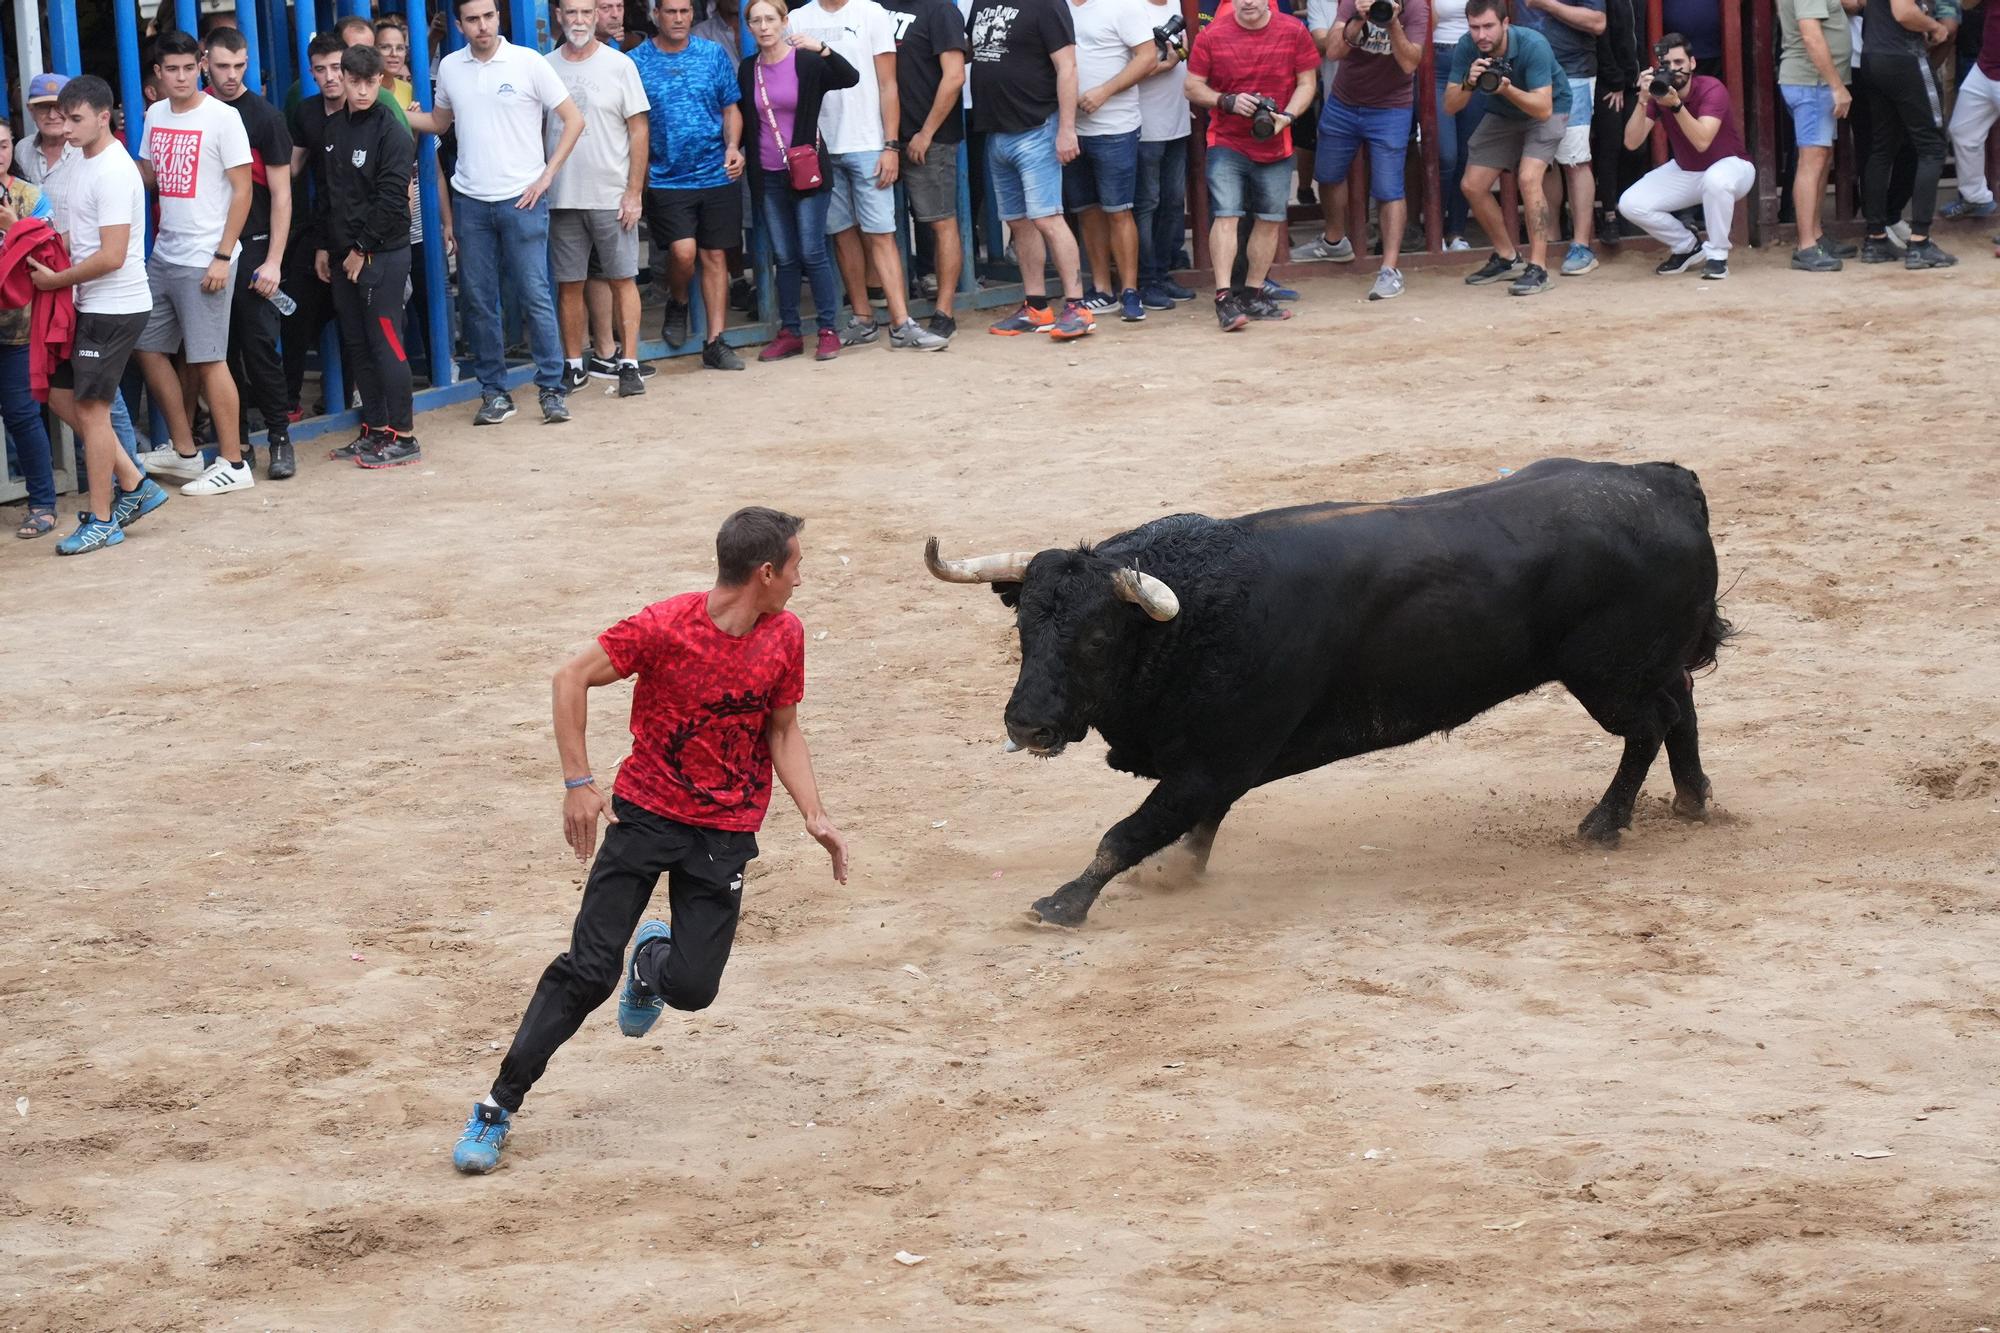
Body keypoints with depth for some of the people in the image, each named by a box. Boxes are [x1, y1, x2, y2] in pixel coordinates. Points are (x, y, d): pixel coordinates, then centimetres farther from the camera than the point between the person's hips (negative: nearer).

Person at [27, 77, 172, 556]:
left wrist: (56, 280, -12)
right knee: (62, 396, 13)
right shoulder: (84, 165, 11)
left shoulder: (113, 173, -19)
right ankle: (134, 484, 20)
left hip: (115, 308, -10)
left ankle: (101, 521, 6)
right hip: (91, 306, 10)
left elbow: (111, 256, -23)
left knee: (90, 408, -3)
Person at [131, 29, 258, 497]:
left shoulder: (222, 118, -11)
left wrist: (222, 257, -15)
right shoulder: (156, 116, 8)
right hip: (162, 255, 8)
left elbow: (242, 191, -11)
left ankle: (232, 465, 1)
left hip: (204, 259, -8)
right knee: (149, 348, 12)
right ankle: (184, 451, 25)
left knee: (208, 360, -6)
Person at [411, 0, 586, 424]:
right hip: (469, 201, 4)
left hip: (521, 199, -4)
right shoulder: (450, 68, 6)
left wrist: (547, 175, -6)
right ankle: (494, 393, 14)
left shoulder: (527, 62, -5)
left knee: (535, 295, -4)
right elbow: (438, 122, 21)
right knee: (478, 302, 5)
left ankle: (551, 389, 3)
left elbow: (573, 119, -2)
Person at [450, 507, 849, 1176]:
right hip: (646, 813, -3)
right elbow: (572, 677, -11)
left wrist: (814, 816, -2)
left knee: (693, 989, -6)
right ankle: (498, 1108, -1)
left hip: (726, 832, 3)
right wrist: (578, 781, -16)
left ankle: (653, 964, 33)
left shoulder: (785, 637, -2)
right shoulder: (666, 626, -17)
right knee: (588, 970, -11)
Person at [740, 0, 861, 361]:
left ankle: (828, 331, 2)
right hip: (768, 177, 4)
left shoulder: (807, 63, -6)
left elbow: (850, 78, -20)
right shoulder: (748, 69, 6)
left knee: (812, 252, -5)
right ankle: (789, 333, 13)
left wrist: (821, 49, -33)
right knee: (783, 257, 7)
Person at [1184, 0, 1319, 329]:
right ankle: (1224, 298, -14)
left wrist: (1287, 116, -14)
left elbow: (1307, 83, 3)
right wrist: (1228, 101, -18)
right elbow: (1193, 87, 0)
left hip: (1275, 146, 3)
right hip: (1227, 144, -2)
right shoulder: (1212, 35, -5)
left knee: (1270, 219, 8)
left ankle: (1253, 294, 21)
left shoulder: (1294, 32, -2)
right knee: (1225, 216, -13)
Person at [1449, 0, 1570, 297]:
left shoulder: (1533, 45, -34)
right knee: (1473, 186, 0)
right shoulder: (1466, 48, -22)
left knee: (1528, 178, -27)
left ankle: (1538, 268, -23)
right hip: (1501, 115, 5)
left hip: (1546, 110, -5)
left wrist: (1507, 89, -51)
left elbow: (1543, 108, -36)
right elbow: (1450, 107, -20)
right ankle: (1507, 258, 21)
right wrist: (1469, 84, -40)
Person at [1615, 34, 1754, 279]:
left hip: (1730, 166, -5)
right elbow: (1631, 142, -20)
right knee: (1630, 204, -14)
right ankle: (1687, 247, 10)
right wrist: (1643, 100, -33)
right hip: (1684, 171, 5)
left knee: (1715, 179, -42)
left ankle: (1717, 255, -18)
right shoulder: (1657, 91, -11)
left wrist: (1676, 104, -47)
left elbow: (1702, 142, -38)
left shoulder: (1711, 90, -25)